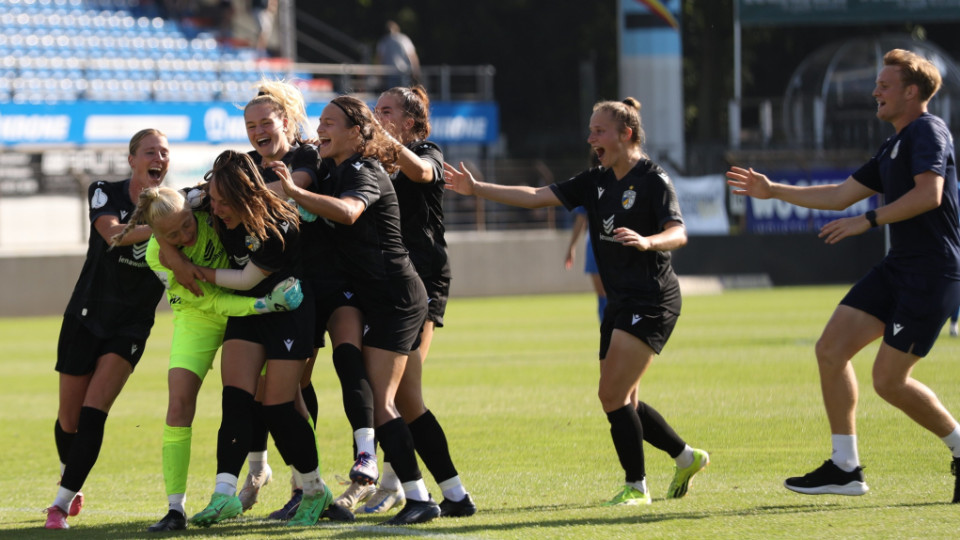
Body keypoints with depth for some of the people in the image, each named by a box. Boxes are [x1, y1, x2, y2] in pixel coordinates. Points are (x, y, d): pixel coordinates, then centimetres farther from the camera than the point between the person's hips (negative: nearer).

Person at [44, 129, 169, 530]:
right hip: (86, 317, 0)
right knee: (69, 418, 5)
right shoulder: (105, 193, -5)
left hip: (131, 327, 0)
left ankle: (62, 502, -9)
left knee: (93, 413, -15)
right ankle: (70, 485, 33)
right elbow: (112, 232, -25)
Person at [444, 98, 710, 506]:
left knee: (613, 395, -12)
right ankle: (687, 457, 27)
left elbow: (678, 233, -21)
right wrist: (476, 189, -1)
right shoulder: (596, 181, 11)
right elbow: (537, 197, 6)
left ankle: (636, 487, -2)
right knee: (621, 401, 10)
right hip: (621, 301, 8)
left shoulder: (653, 180, -10)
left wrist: (646, 241, -41)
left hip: (652, 301, -8)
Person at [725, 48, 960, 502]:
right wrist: (774, 190, 28)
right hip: (898, 267, 10)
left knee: (889, 380, -12)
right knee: (831, 349, 1)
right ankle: (845, 468, 6)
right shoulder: (894, 147, 19)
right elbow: (840, 195, 27)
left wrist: (867, 221, -21)